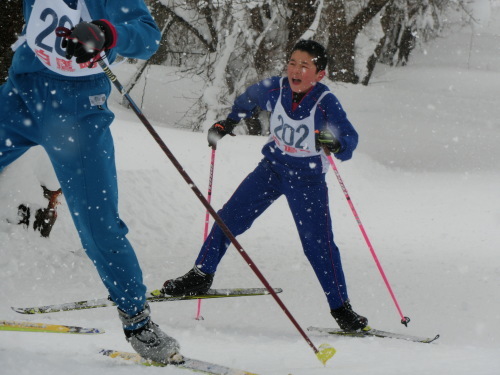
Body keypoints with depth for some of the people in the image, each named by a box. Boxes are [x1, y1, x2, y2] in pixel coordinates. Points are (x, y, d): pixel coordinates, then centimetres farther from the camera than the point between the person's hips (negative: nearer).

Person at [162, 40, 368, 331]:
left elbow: (350, 140, -28)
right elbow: (248, 100, 11)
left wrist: (335, 143, -48)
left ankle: (341, 308, 3)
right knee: (229, 218, 4)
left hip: (308, 179, -4)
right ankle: (201, 277, 20)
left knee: (319, 244, -10)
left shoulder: (326, 103, -23)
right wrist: (228, 123, 7)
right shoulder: (275, 89, -12)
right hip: (273, 168, 4)